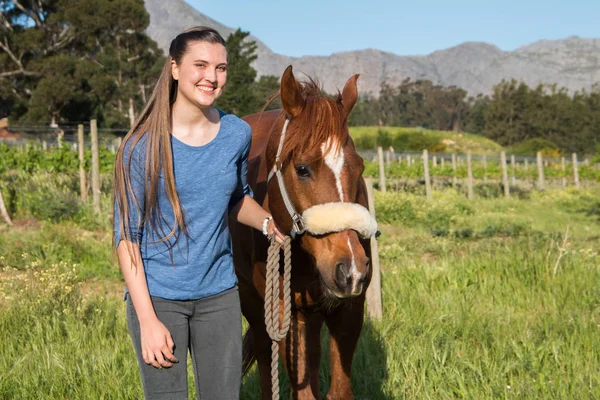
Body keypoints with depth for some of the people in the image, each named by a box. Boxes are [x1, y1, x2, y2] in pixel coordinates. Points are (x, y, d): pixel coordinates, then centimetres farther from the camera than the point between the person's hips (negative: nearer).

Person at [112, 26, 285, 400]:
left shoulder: (237, 134, -1)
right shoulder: (144, 145, -12)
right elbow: (127, 237, -10)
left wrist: (268, 223, -5)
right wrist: (148, 321, -15)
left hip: (219, 295, 4)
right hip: (158, 297, -3)